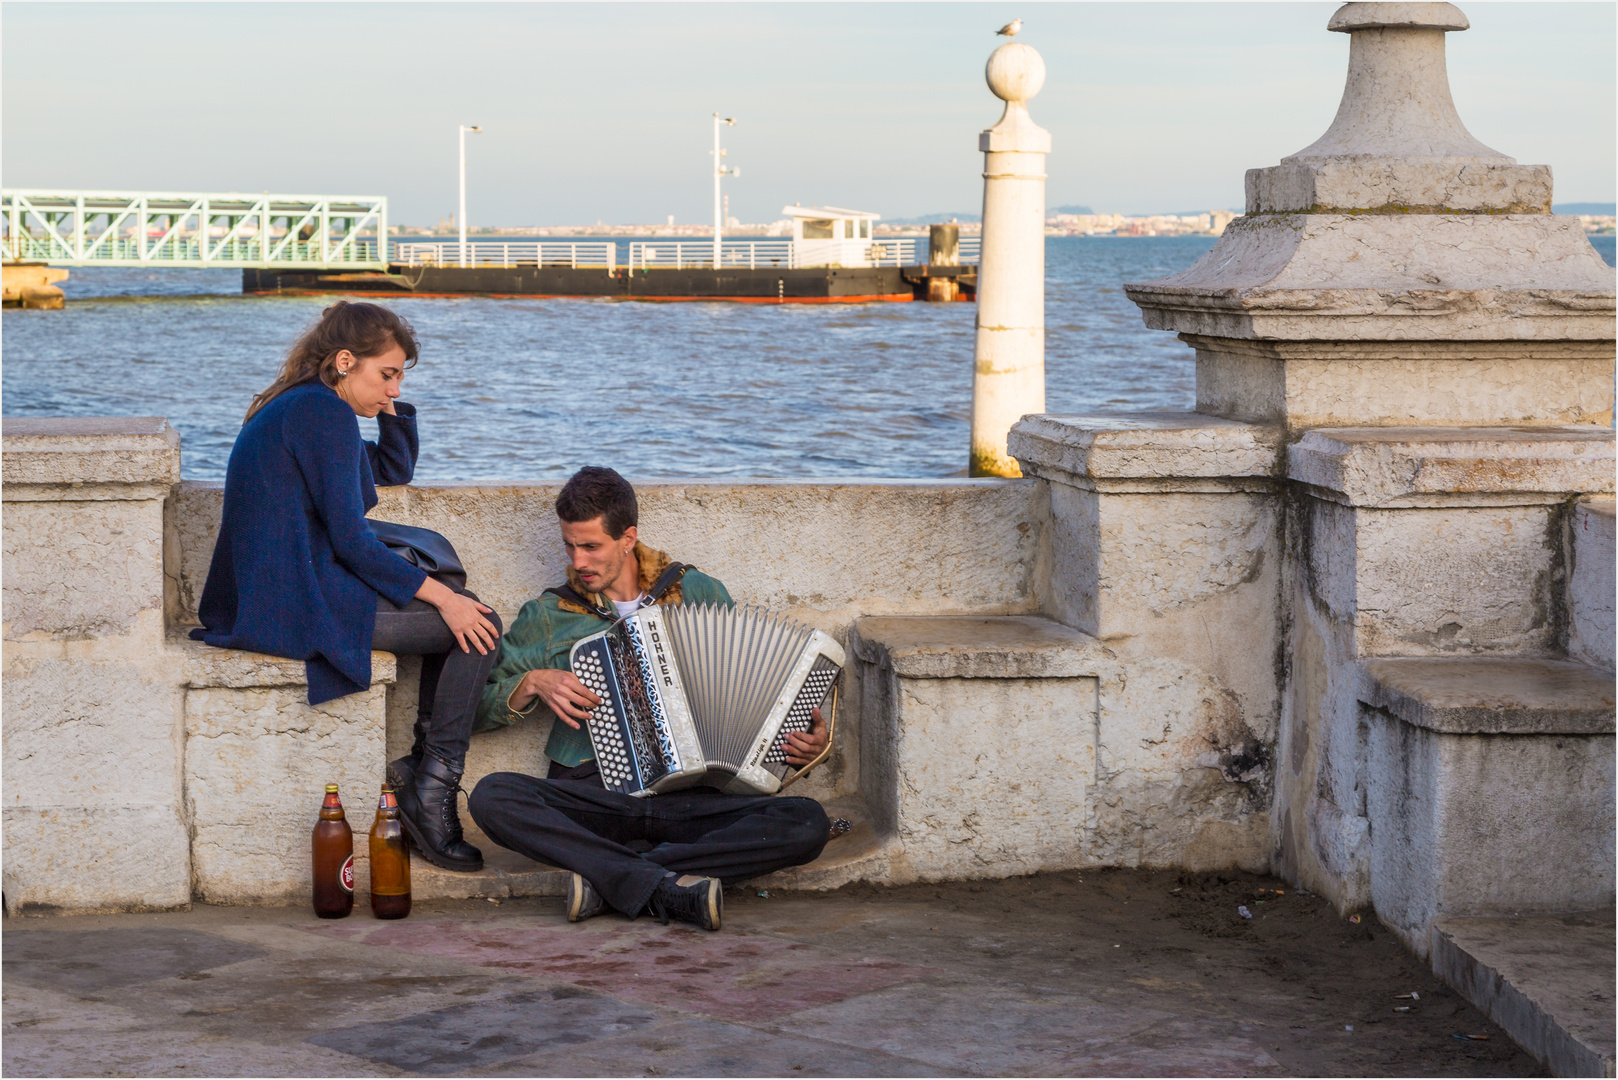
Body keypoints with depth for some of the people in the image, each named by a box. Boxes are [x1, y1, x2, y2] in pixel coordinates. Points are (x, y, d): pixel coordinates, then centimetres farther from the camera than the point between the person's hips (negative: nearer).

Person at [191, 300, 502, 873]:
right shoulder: (325, 413, -13)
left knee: (450, 609, 21)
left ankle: (425, 767, 17)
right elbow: (350, 538, -17)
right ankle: (430, 791, -7)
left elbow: (393, 472, 30)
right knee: (479, 626, -10)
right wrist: (442, 596, -14)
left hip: (263, 601, 11)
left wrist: (390, 406, 13)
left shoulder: (295, 407, 19)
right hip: (301, 605, -11)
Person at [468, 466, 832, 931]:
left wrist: (803, 739, 2)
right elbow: (473, 706, 12)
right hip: (592, 799, 0)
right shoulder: (548, 617, 13)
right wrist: (534, 683, -6)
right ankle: (667, 888, -35)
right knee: (491, 796, -30)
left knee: (808, 823, -26)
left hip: (691, 801, 1)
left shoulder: (699, 593, 13)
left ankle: (610, 881, -27)